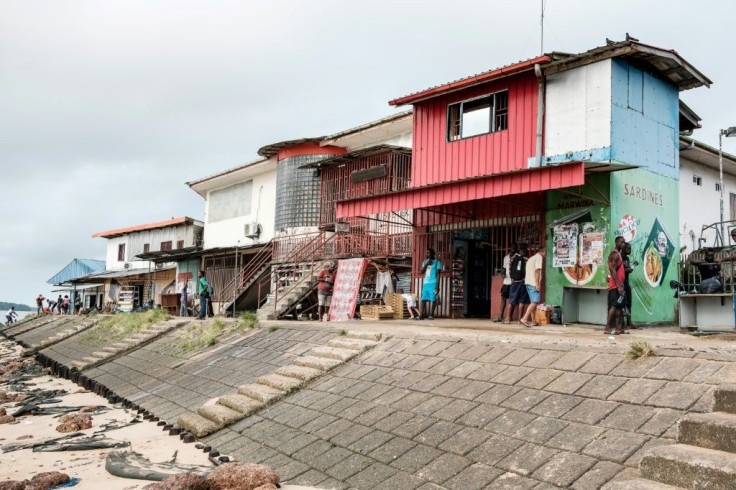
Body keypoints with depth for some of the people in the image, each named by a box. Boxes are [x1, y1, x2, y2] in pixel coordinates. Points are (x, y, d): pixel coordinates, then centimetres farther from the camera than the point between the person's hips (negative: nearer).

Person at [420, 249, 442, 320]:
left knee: (432, 299, -7)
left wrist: (437, 285, -11)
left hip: (433, 283, -5)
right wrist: (426, 264, -4)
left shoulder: (437, 262, 1)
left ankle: (431, 315, -6)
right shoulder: (425, 262, 17)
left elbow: (438, 274, -3)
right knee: (423, 299, -1)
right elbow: (421, 272, 9)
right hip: (426, 283, 5)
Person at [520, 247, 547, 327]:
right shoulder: (539, 257, -4)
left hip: (528, 282, 9)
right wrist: (537, 284, -18)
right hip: (533, 284, -9)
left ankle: (533, 321, 11)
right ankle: (524, 318, -21)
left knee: (533, 302, 11)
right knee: (534, 302, -12)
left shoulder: (531, 258, 24)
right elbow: (537, 271, -15)